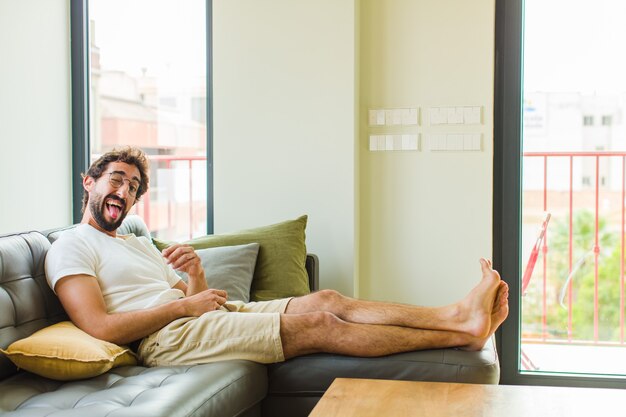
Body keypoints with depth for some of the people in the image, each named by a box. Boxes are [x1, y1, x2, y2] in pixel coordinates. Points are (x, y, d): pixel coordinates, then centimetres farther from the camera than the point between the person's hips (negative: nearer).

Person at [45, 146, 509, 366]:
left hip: (210, 316, 9)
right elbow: (100, 327, -15)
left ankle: (458, 316, -17)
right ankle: (461, 336, -17)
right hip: (167, 338, -9)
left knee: (326, 300, -10)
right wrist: (184, 304, -12)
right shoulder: (71, 247, 1)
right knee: (315, 323, -19)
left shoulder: (139, 243, 27)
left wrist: (197, 275, -4)